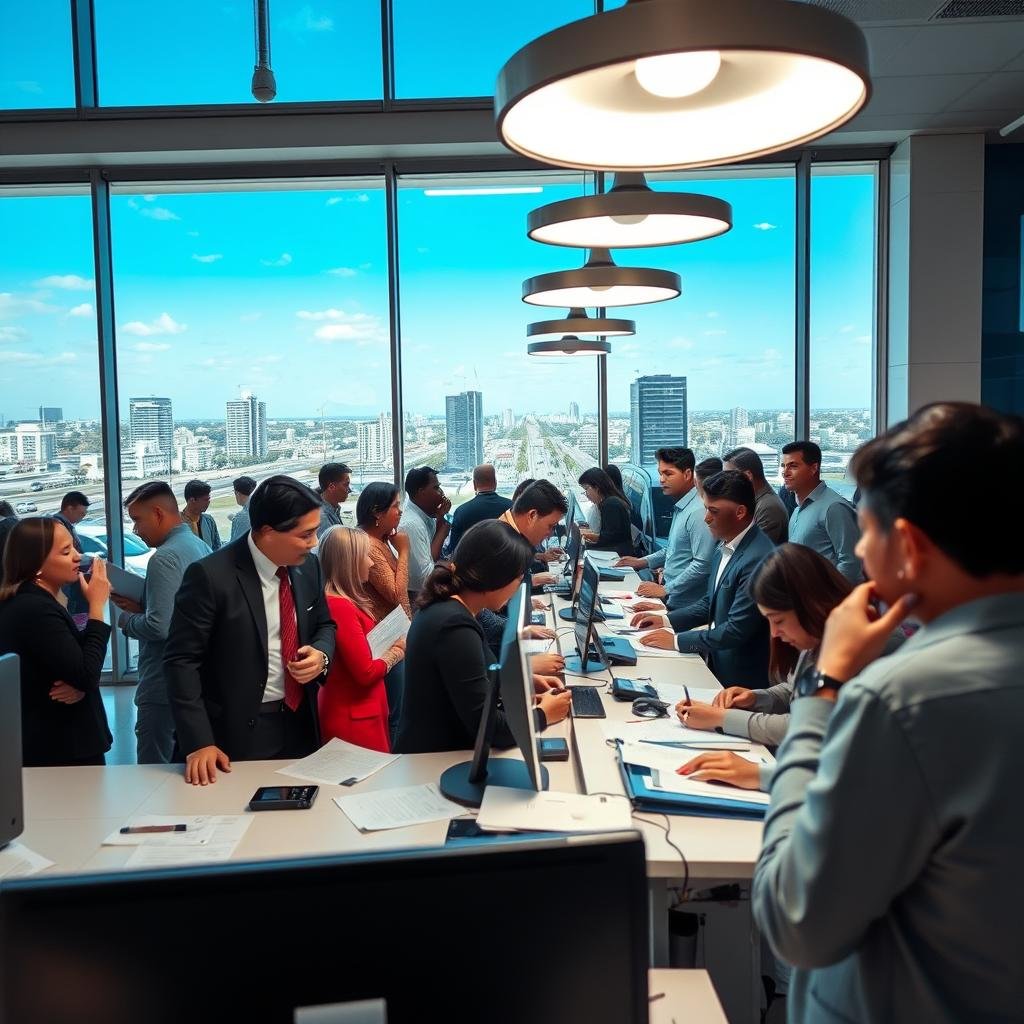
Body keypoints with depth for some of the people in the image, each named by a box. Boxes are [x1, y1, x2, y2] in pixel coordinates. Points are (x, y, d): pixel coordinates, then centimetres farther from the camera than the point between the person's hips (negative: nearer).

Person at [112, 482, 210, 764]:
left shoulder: (165, 557, -17)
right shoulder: (200, 546, 10)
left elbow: (158, 627, -23)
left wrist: (126, 619, -5)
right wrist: (140, 606, 9)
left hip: (164, 687, -9)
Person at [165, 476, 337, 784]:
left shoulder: (308, 566, -1)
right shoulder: (211, 576, -19)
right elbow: (181, 661, -16)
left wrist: (321, 655, -9)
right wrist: (199, 743, -22)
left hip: (299, 724, 5)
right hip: (238, 733, -5)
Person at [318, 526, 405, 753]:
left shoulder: (344, 602, 6)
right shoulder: (340, 607, -22)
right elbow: (366, 672, -21)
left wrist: (389, 646, -1)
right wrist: (395, 652, -6)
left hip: (355, 712, 9)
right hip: (354, 719, -9)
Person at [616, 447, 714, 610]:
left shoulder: (698, 511, -17)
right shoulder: (679, 508, 14)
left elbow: (702, 564, -22)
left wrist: (665, 590, -17)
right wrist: (642, 562, 17)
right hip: (670, 600, 8)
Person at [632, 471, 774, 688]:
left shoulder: (758, 559, -25)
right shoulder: (725, 547, 4)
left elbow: (737, 629, -25)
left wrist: (677, 641, -17)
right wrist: (666, 620, 5)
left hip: (741, 679, -8)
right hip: (717, 666, 8)